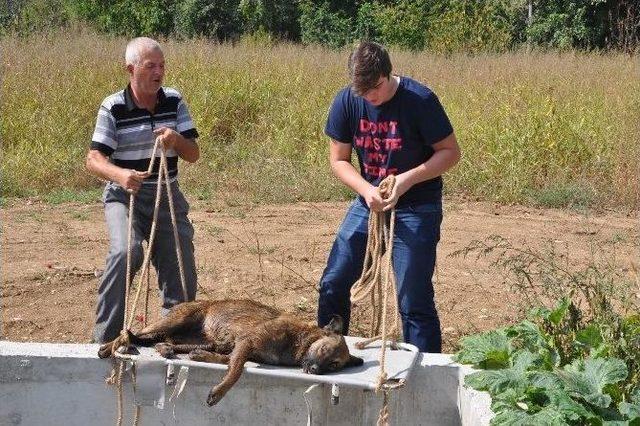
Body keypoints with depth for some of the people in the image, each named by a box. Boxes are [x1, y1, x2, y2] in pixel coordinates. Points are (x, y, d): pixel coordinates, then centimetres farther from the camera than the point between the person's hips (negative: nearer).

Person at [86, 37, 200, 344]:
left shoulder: (174, 102, 2)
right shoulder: (113, 108, -9)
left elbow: (193, 155, 3)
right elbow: (94, 159, -13)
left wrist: (177, 140, -21)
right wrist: (121, 175, -35)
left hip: (167, 196, 4)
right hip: (124, 195, -4)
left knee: (181, 267, 1)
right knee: (126, 251, -30)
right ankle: (105, 338, -19)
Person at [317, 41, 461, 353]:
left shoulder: (419, 100, -18)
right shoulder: (346, 101, -7)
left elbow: (451, 152, -11)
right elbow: (338, 159, 0)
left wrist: (408, 179, -25)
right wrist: (366, 190, -18)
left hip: (416, 209, -5)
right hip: (368, 203, 5)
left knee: (414, 302, -6)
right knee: (332, 284, 7)